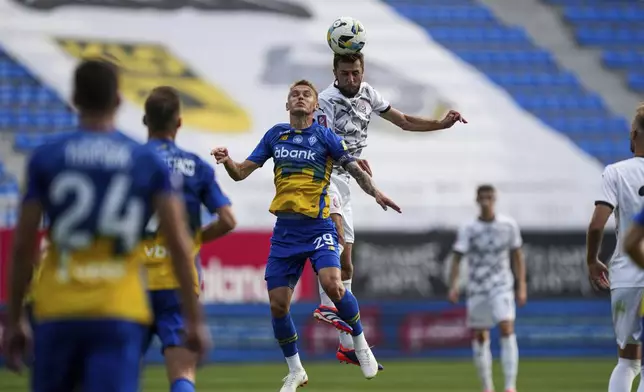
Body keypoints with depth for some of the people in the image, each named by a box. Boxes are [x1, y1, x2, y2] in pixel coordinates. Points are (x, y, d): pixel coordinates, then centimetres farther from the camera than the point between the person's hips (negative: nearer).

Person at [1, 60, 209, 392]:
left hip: (58, 313, 1)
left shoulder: (45, 159, 3)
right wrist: (194, 318, 5)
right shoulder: (148, 162, 4)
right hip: (121, 314, -1)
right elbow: (179, 244, 0)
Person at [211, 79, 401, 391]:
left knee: (332, 284, -26)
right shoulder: (275, 135, 9)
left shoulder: (325, 136, 0)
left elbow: (355, 169, -2)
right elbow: (241, 173, 10)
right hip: (284, 232, 4)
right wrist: (226, 161, -12)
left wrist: (375, 193, -21)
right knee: (278, 305, 0)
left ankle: (361, 345, -2)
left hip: (318, 228, -4)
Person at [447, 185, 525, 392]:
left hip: (502, 285, -1)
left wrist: (522, 287, 2)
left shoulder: (509, 225, 0)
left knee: (507, 329, -18)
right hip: (477, 288, 1)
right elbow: (457, 258, -7)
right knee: (480, 337, 5)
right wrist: (453, 285, -21)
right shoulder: (468, 229, -3)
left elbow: (517, 256, 7)